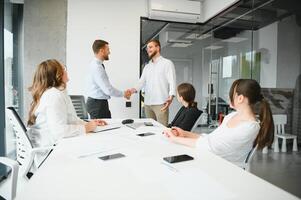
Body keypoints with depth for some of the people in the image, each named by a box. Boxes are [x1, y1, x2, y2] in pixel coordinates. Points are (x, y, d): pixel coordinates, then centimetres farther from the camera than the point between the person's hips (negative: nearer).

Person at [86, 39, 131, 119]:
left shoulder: (97, 65, 8)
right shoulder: (96, 67, -22)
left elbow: (106, 86, 12)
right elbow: (108, 90, -24)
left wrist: (123, 93, 7)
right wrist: (123, 94, -9)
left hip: (100, 103, 9)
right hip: (97, 104, -9)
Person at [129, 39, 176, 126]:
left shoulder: (167, 63, 3)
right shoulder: (147, 67, 20)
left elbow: (172, 82, -7)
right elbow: (141, 82, 10)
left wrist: (170, 97, -25)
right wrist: (134, 90, -12)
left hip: (160, 103, -6)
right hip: (147, 104, 6)